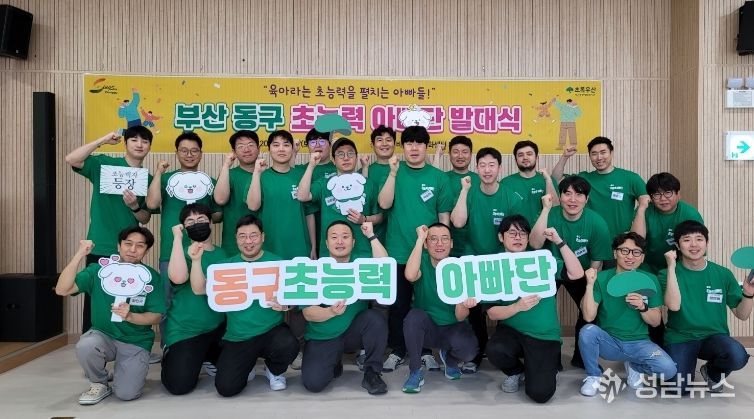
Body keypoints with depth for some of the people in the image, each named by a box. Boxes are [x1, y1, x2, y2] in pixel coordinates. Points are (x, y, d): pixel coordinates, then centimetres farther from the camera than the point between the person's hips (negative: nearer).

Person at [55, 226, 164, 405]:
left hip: (136, 343, -1)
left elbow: (156, 316, -6)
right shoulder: (99, 269, -3)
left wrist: (130, 316, -25)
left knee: (126, 393, -19)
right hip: (103, 335, 1)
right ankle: (99, 384, -1)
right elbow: (62, 290, -13)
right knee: (85, 346, -33)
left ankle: (133, 370, 18)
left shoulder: (152, 277, -5)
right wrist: (79, 255, -20)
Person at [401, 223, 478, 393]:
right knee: (415, 315, -32)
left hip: (453, 328, 0)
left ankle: (449, 358, 10)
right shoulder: (422, 261, -8)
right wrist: (419, 239, -29)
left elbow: (460, 318, -14)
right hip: (426, 328, 0)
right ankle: (415, 371, -12)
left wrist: (464, 305, -38)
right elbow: (410, 276, -36)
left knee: (468, 350, -30)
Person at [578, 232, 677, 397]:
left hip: (639, 343, 2)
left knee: (668, 369, -25)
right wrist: (590, 285, -24)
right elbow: (589, 317, -14)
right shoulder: (602, 278, -6)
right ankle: (593, 376, -4)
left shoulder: (650, 280, 0)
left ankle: (633, 366, 11)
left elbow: (656, 322, 2)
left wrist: (642, 307, -19)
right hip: (608, 341, -1)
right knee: (588, 331, -33)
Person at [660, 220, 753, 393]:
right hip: (680, 338, -2)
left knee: (737, 356, -31)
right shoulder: (668, 274, -4)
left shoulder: (723, 274, 2)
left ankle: (712, 372, 6)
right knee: (678, 389, -21)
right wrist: (671, 267, -21)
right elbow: (674, 306, -22)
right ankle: (689, 365, 16)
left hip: (714, 336, 2)